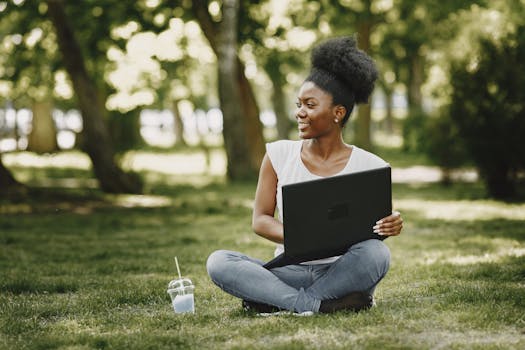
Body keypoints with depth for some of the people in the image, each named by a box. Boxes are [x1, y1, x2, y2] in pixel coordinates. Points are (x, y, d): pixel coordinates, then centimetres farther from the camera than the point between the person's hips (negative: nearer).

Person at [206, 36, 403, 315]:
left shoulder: (369, 166, -2)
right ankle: (319, 304, -27)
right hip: (290, 269, 2)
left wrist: (390, 226, -20)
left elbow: (373, 227, 6)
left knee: (375, 253, -34)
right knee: (218, 262, -23)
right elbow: (260, 219, 3)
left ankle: (277, 301, -23)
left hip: (341, 271, -1)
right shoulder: (279, 155, 2)